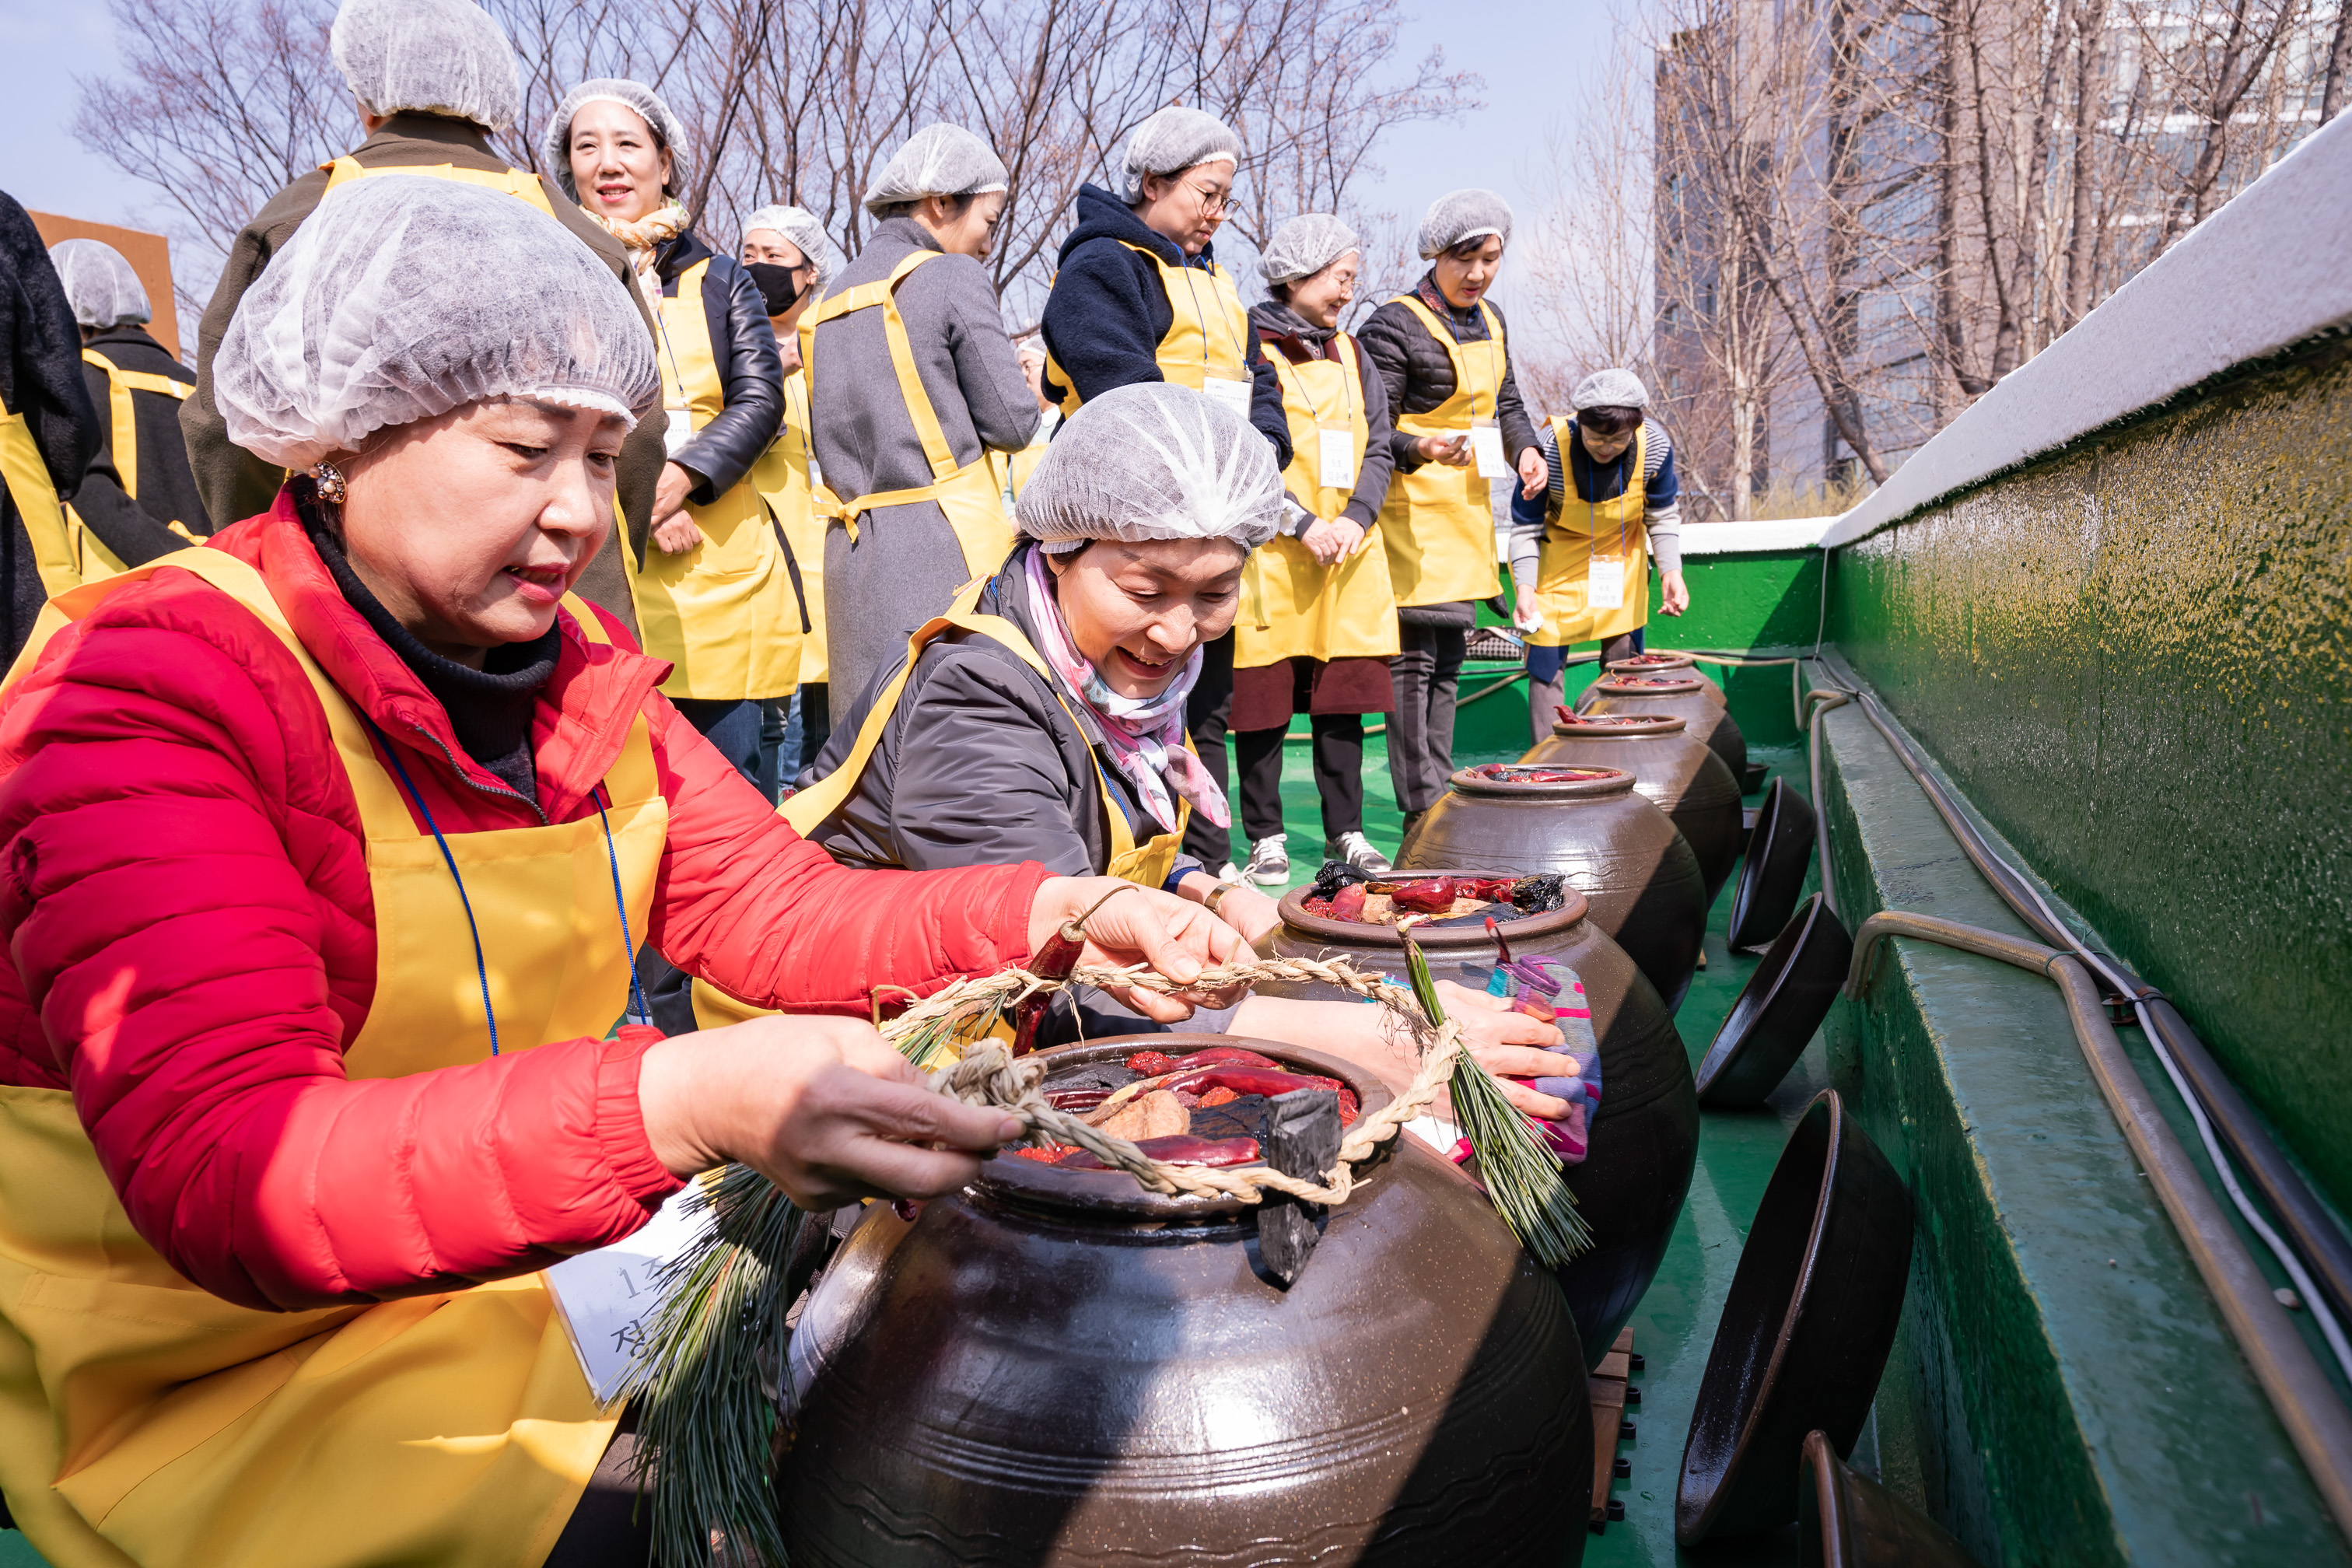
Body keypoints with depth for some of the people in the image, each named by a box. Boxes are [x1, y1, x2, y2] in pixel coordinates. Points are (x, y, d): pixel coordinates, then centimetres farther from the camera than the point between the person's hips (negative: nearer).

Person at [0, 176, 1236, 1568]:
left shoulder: (571, 664, 2)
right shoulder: (145, 693, -20)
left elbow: (775, 904, -4)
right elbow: (229, 1170, -32)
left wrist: (1049, 916, -21)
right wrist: (684, 1103, -48)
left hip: (532, 1254, 7)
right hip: (226, 1377, -6)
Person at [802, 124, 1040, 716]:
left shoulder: (828, 304, 18)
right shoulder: (953, 276, -3)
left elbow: (830, 440, 19)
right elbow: (1011, 422, -6)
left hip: (852, 551, 7)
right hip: (944, 546, -7)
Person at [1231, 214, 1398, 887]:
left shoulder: (1348, 353, 17)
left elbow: (1377, 446, 12)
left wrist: (1356, 518, -5)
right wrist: (1303, 524, -15)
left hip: (1349, 554, 5)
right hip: (1272, 555, -5)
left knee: (1345, 693, 6)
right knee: (1265, 698, -2)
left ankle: (1345, 832, 16)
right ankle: (1266, 838, 9)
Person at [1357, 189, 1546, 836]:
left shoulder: (1489, 321, 15)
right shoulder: (1395, 325, -11)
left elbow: (1506, 401, 25)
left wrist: (1524, 449, 6)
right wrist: (1421, 450, -32)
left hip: (1469, 510, 9)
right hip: (1413, 514, -8)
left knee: (1449, 657, 13)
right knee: (1414, 659, -10)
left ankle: (1442, 795, 22)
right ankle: (1421, 810, -4)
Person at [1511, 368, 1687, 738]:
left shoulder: (1654, 446, -21)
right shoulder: (1550, 447, -30)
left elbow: (1662, 515, -3)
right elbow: (1526, 527, -18)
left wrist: (1671, 571, -15)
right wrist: (1525, 587, -29)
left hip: (1620, 556, 3)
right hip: (1556, 561, -3)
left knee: (1625, 658, 6)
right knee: (1547, 659, -8)